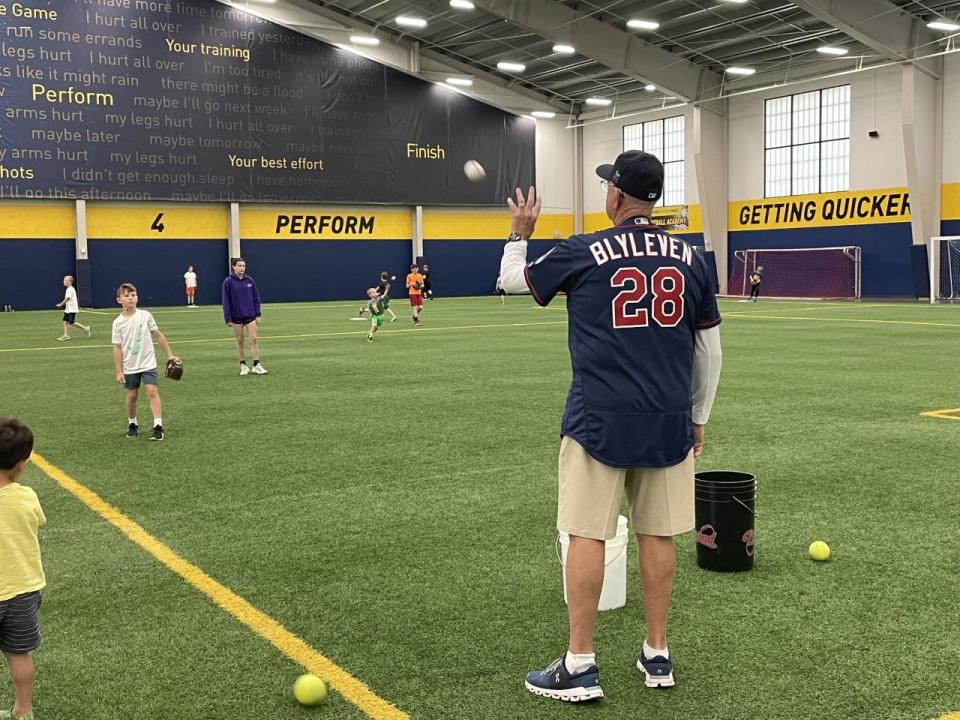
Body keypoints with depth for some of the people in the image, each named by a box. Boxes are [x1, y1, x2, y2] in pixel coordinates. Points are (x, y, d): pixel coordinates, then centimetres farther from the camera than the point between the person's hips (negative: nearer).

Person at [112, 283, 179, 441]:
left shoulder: (145, 316, -5)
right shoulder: (118, 323, -6)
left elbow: (158, 335, 5)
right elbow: (117, 348, -3)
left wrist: (170, 355, 5)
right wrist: (118, 371, -4)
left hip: (148, 363, -1)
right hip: (130, 367, 1)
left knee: (152, 391, -13)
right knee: (132, 395, 10)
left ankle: (158, 426, -14)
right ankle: (132, 424, 30)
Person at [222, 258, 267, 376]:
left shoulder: (250, 280, 2)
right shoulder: (228, 282, -6)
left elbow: (256, 298, 7)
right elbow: (226, 301, -6)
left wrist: (258, 314, 4)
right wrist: (228, 318, -8)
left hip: (250, 316, 2)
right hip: (236, 317, -2)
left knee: (254, 339, -5)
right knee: (240, 341, 7)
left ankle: (256, 365, 0)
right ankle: (243, 365, 16)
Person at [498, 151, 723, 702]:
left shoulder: (582, 253, -4)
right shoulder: (689, 258, 6)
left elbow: (512, 280, 12)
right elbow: (710, 349, 10)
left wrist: (520, 233, 30)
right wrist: (699, 417, 20)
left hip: (600, 419, -4)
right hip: (669, 420, 4)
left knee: (587, 534, 1)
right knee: (658, 535, 10)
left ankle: (580, 667, 6)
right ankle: (658, 656, 21)